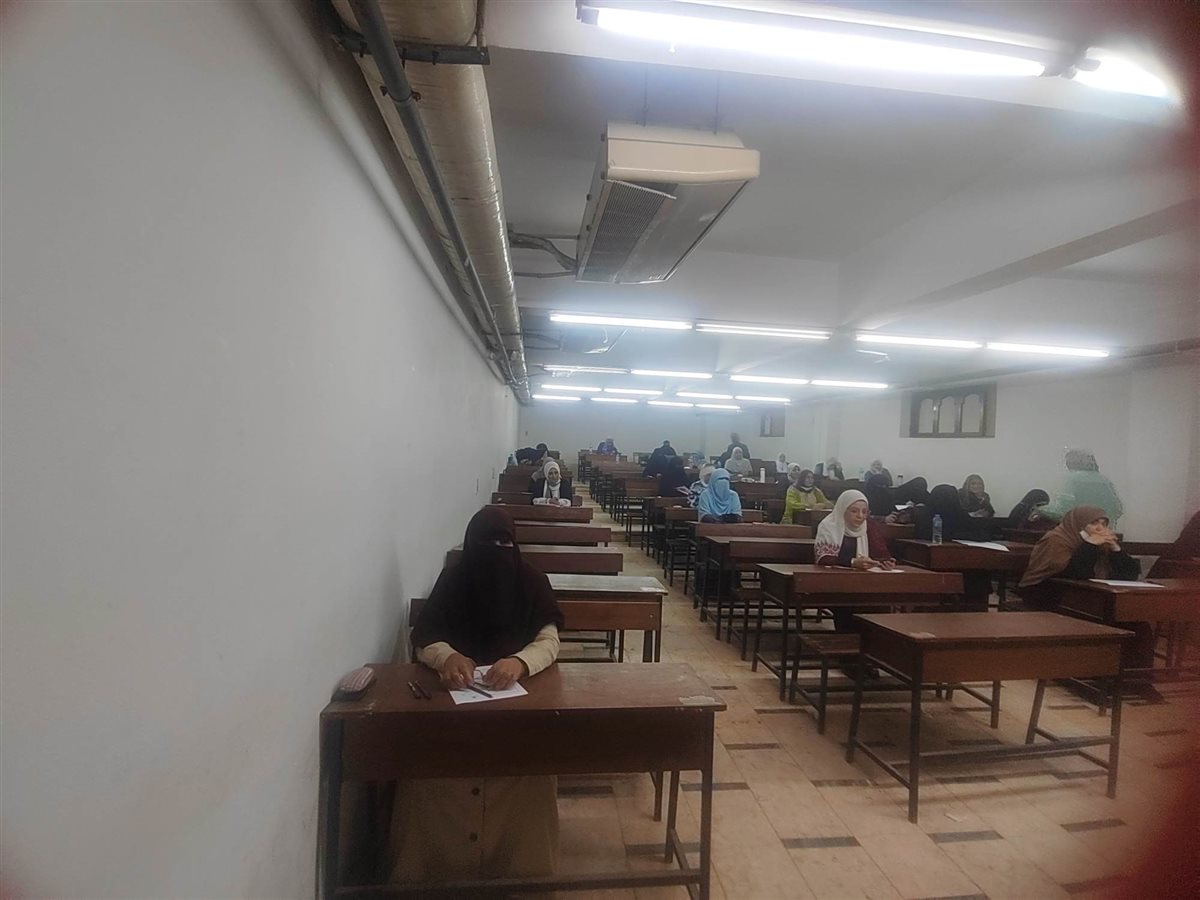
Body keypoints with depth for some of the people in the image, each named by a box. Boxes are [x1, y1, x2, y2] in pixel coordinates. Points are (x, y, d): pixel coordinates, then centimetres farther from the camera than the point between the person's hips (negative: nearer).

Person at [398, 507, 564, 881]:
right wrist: (446, 657, -34)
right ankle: (425, 869, 0)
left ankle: (523, 870, -2)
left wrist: (520, 662, -37)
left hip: (518, 691, -1)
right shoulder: (452, 579, -3)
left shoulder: (531, 581, -5)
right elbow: (423, 638, -8)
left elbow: (549, 642, -13)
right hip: (456, 691, 1)